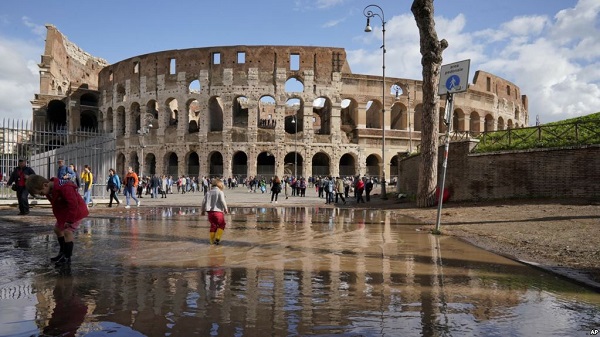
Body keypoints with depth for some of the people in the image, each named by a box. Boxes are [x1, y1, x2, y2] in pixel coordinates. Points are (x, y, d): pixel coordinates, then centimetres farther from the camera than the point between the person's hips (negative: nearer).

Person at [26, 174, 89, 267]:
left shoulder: (64, 188, -33)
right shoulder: (49, 191, -3)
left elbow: (73, 205, -32)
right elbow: (55, 206, 11)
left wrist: (70, 221, -26)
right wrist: (60, 219, 8)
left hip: (76, 211, -10)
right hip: (64, 211, 10)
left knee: (67, 231, -18)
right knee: (57, 229, 16)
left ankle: (67, 258, -9)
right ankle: (63, 252, 32)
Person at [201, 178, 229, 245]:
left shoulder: (208, 192, 10)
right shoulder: (220, 192, -6)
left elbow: (204, 202, 8)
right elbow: (222, 201, -15)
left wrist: (203, 211, 19)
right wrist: (226, 209, -3)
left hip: (210, 212, 5)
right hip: (218, 211, -5)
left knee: (213, 226, 16)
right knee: (221, 225, 10)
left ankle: (212, 240, 17)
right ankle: (217, 238, -2)